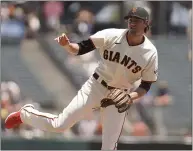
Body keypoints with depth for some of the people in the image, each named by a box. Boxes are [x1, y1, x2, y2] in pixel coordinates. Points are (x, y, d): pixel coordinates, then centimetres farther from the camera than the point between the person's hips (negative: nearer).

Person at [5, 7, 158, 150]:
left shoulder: (150, 53, -13)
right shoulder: (111, 36, -16)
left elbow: (146, 85, -3)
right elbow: (80, 49, -11)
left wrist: (131, 97, -21)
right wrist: (67, 45, -32)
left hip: (119, 97, 1)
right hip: (95, 87, -1)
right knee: (58, 125, -4)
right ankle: (25, 113, 26)